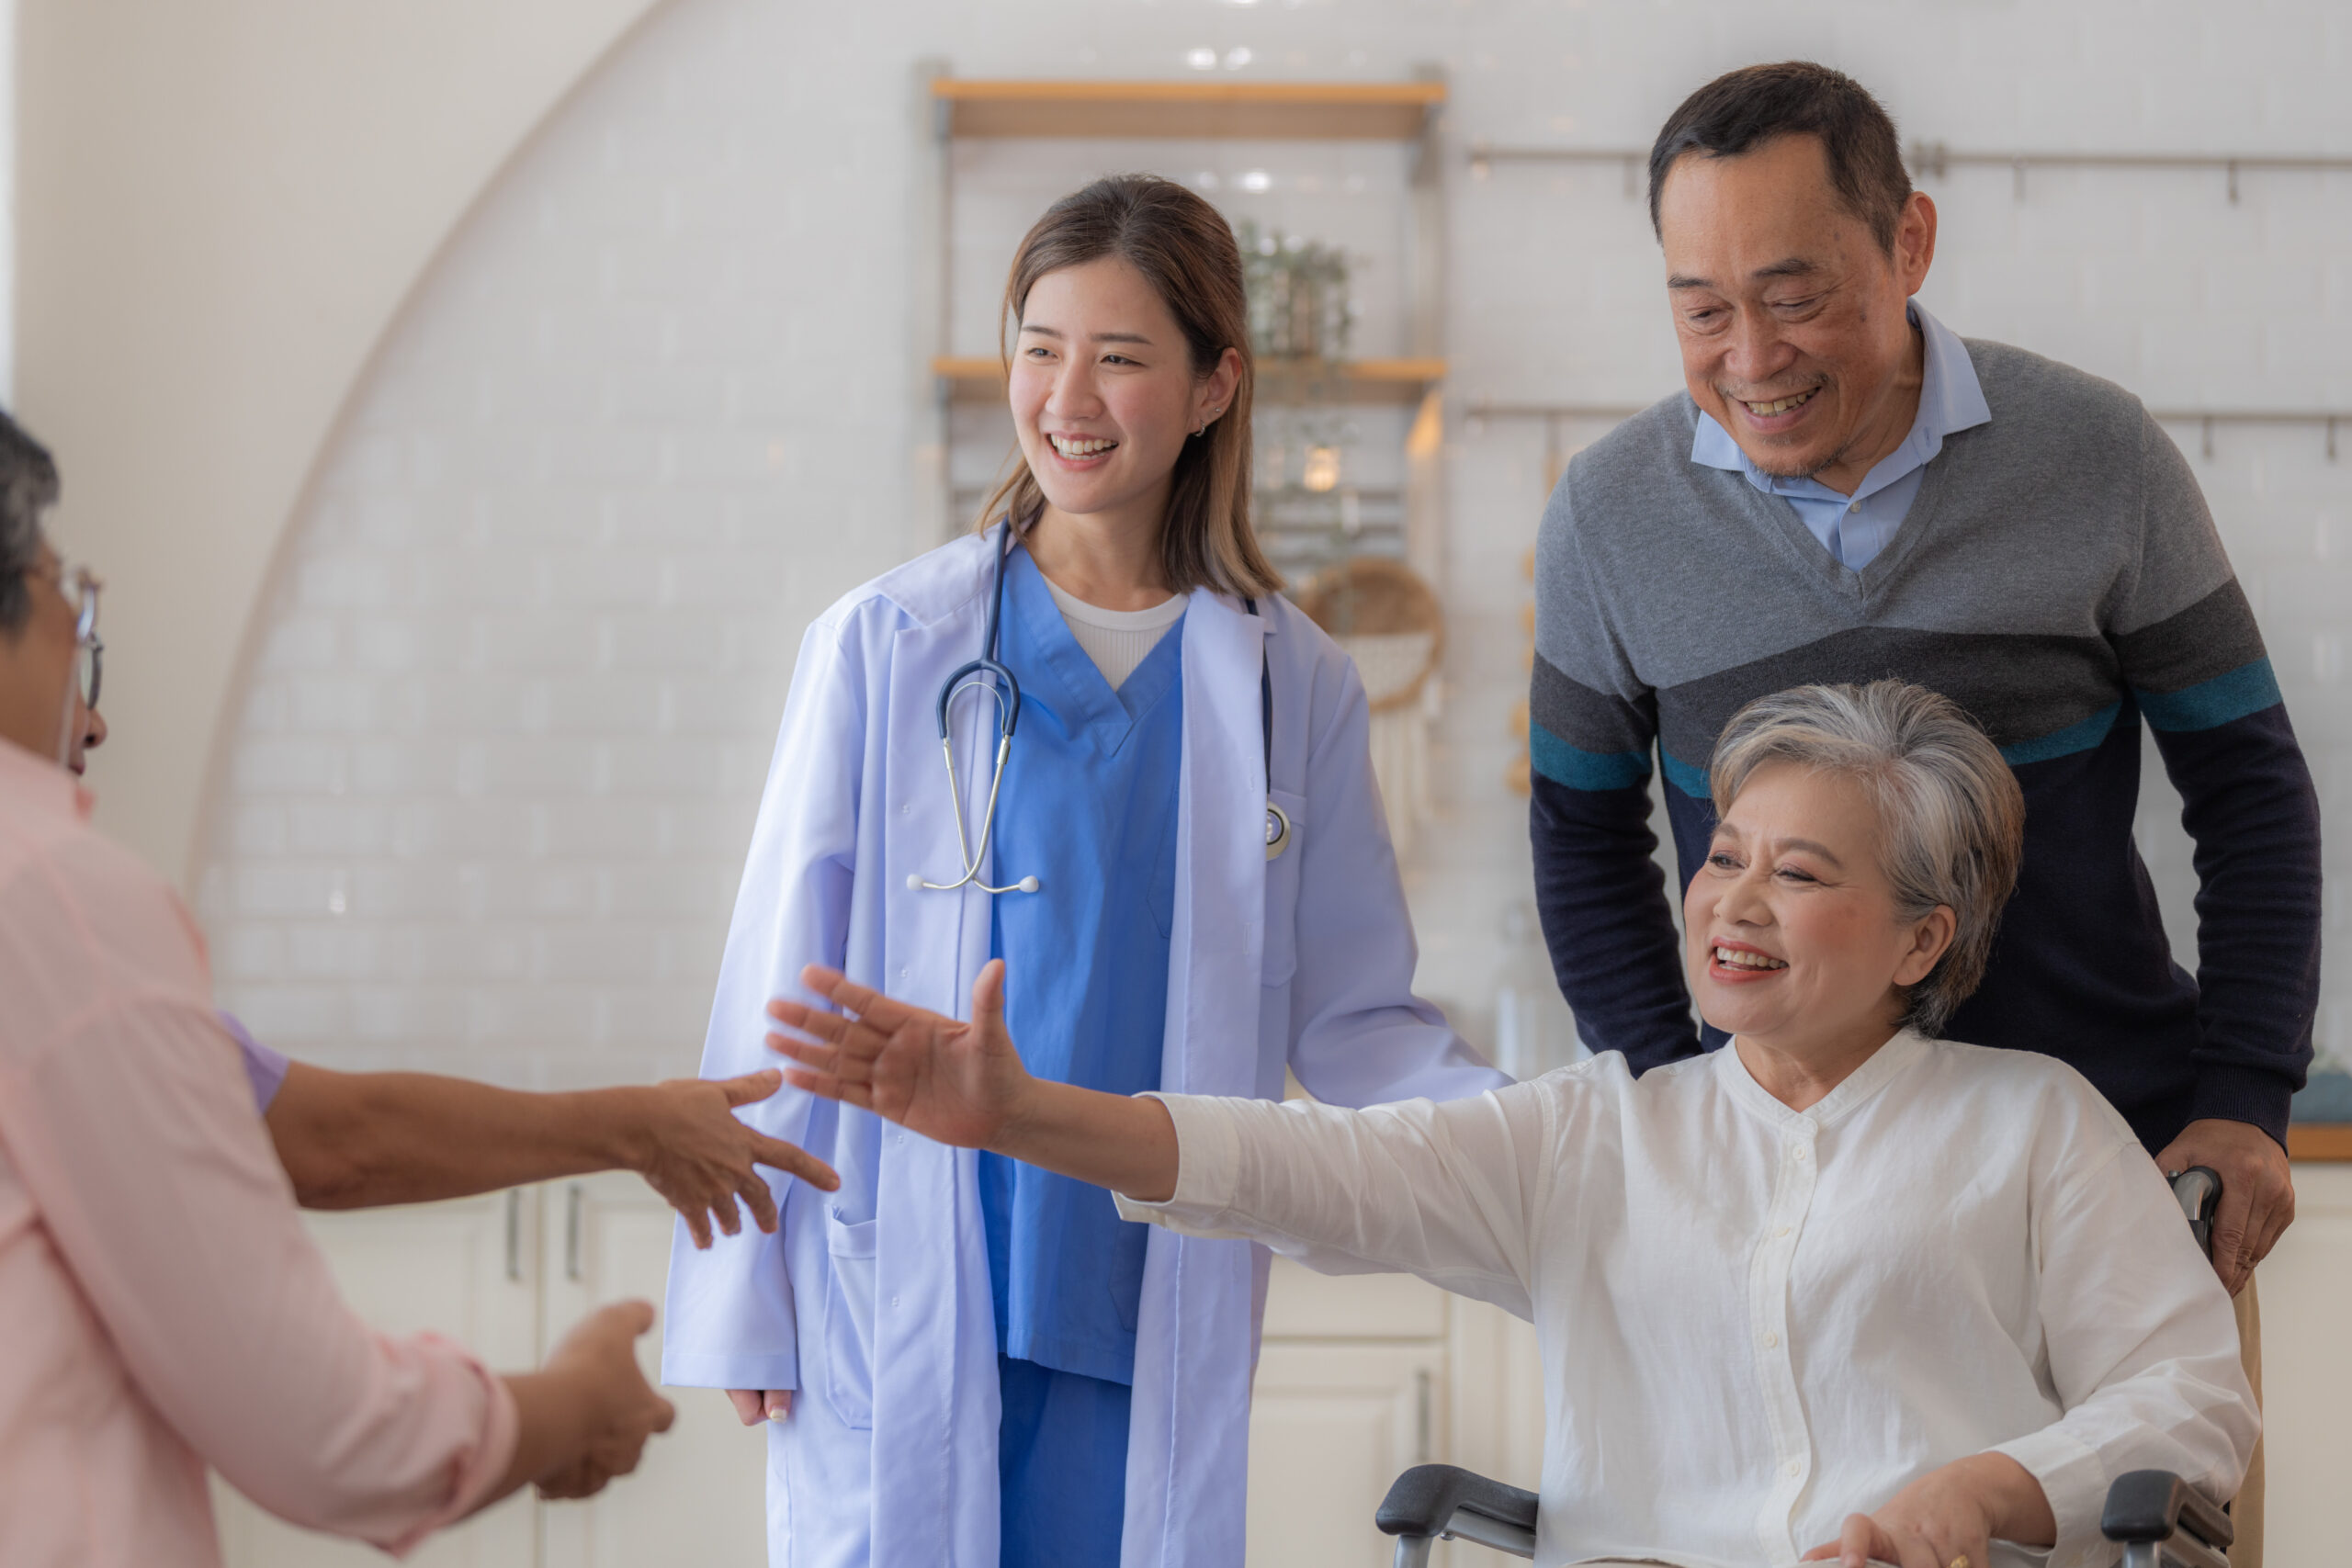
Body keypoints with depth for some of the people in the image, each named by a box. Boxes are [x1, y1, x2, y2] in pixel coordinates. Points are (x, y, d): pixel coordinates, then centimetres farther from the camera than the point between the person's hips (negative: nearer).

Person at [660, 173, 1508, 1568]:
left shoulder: (1292, 686, 5)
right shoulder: (885, 647, 0)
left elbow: (1350, 1017, 8)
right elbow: (781, 991, 2)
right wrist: (739, 1300, 0)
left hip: (1150, 1331, 2)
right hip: (898, 1322, -1)